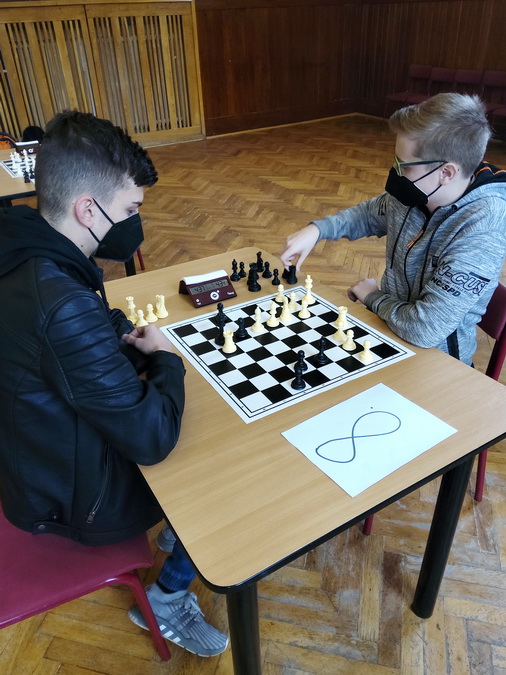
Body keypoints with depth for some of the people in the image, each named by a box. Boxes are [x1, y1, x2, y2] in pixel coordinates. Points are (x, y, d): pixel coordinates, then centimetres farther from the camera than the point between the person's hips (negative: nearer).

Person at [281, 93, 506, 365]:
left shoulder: (482, 229, -30)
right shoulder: (414, 192, -11)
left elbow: (425, 331, -32)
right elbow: (369, 214, 12)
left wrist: (373, 297, -14)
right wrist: (316, 229, -5)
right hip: (389, 325, 6)